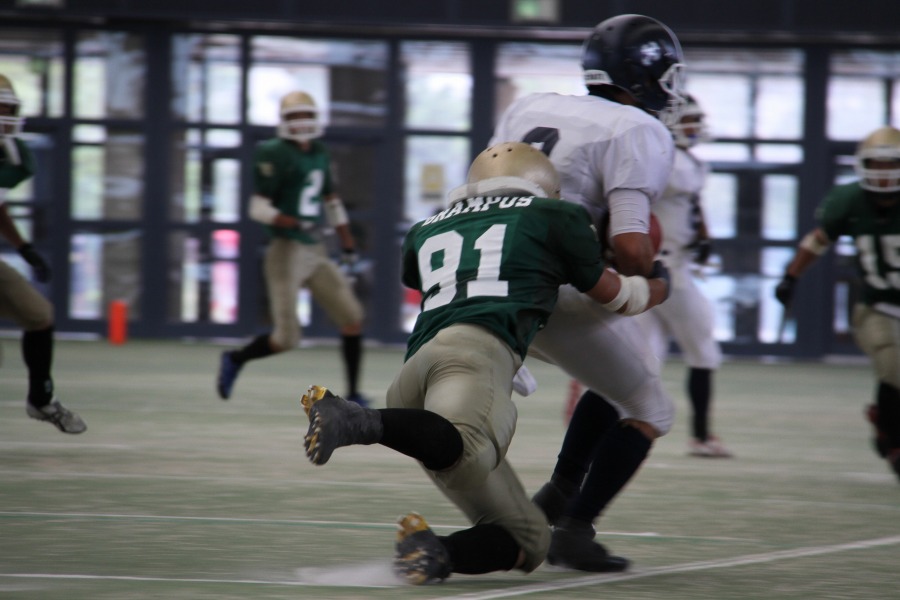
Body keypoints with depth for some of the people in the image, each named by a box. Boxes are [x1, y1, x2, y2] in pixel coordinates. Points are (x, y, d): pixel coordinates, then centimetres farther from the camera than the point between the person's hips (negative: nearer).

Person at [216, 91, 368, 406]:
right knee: (286, 338, -9)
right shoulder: (278, 156, -11)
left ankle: (353, 393, 9)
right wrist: (296, 225, -27)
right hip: (287, 250, -7)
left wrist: (347, 243, 21)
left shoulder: (319, 155, 12)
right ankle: (235, 359, 18)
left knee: (352, 318, 2)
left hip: (315, 252, 7)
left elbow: (331, 201, 24)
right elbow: (258, 208, -15)